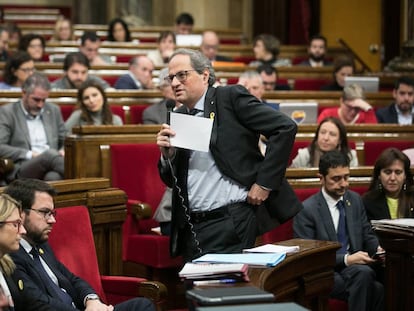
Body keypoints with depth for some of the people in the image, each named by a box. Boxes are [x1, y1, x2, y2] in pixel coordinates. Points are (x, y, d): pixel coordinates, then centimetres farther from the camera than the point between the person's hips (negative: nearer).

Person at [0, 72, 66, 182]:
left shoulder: (53, 110, 21)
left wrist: (63, 151, 3)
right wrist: (29, 155, -12)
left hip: (50, 169, 4)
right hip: (21, 171, -3)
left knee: (53, 177, -38)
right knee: (49, 154, -37)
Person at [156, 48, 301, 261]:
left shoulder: (230, 97, -3)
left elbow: (285, 127, -10)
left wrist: (265, 183, -12)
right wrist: (167, 155, -5)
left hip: (232, 223, -6)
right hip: (191, 227, 6)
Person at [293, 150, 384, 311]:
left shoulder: (355, 199, 14)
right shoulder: (306, 210, -4)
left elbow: (367, 235, 20)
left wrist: (378, 249, -4)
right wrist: (346, 260, -19)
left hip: (355, 267, 4)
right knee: (363, 273, -36)